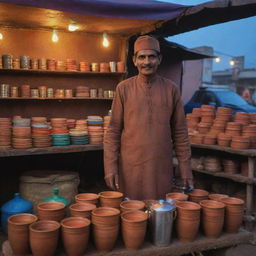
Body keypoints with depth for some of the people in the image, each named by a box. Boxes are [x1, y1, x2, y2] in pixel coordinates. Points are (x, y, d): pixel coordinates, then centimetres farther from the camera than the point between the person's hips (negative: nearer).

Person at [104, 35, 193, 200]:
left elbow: (180, 133, 5)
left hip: (162, 168, 1)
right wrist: (110, 167, -6)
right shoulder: (124, 88, 0)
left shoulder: (171, 89, 3)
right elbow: (113, 131, 0)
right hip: (130, 167, -1)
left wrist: (185, 169, 3)